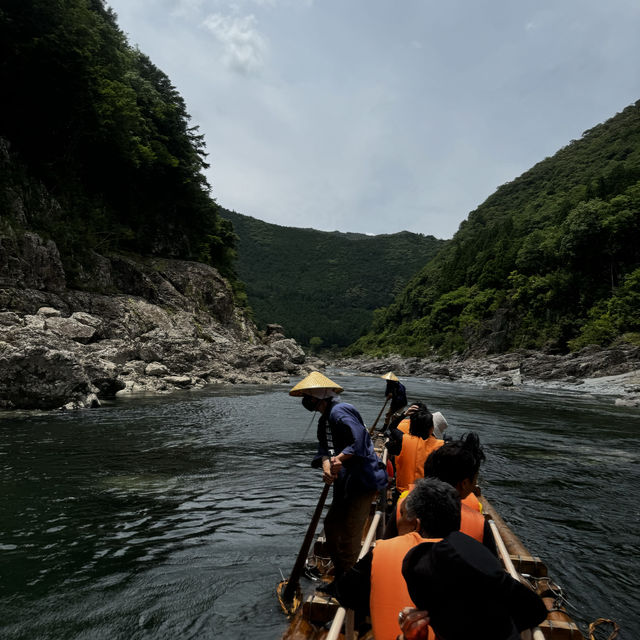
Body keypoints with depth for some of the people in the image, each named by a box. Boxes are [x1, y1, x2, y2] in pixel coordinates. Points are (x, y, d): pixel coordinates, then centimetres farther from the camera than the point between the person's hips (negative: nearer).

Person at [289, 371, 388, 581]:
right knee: (331, 525, 21)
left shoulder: (339, 412, -19)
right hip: (346, 483, 11)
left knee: (350, 533, 1)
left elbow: (360, 441, -28)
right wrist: (326, 464, -14)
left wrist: (340, 457, -29)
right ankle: (339, 572, 39)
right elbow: (325, 448, 4)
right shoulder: (325, 419, 13)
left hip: (363, 481, -10)